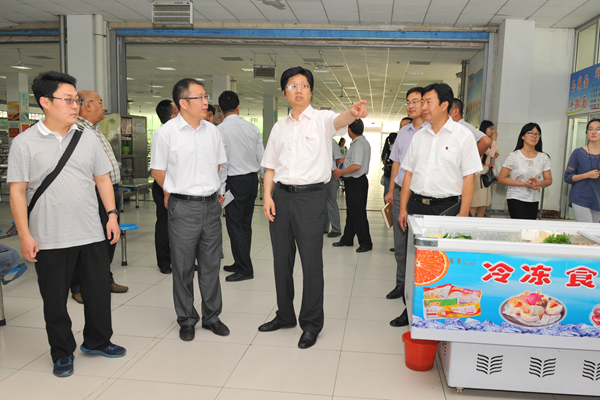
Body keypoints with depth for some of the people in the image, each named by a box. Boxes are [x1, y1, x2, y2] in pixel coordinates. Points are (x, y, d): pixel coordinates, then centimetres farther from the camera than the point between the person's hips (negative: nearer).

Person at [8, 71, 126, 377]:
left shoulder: (87, 137, 6)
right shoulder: (24, 143, -5)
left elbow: (102, 179, 11)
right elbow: (17, 191, -5)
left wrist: (112, 215, 5)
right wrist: (25, 235, -9)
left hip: (92, 235, 3)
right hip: (49, 240, -3)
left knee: (99, 291, 12)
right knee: (54, 301, 9)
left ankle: (97, 341, 35)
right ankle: (62, 353, 29)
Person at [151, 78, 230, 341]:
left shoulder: (212, 131, 8)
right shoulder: (166, 133, -7)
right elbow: (157, 170, 0)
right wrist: (179, 192, 7)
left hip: (211, 205, 4)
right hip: (183, 208, -4)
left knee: (211, 264, 12)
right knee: (183, 267, 6)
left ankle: (211, 316, 26)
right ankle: (186, 319, 21)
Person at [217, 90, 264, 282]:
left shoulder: (221, 129, -12)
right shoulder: (252, 127, 5)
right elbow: (262, 156, 10)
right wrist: (264, 175, 27)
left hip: (235, 180, -6)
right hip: (252, 178, 7)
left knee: (234, 225, -1)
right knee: (245, 223, 14)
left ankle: (245, 269, 1)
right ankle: (241, 263, 24)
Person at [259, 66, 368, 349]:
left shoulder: (321, 119, -1)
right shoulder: (279, 128, 13)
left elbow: (339, 121, -25)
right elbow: (270, 166, 14)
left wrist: (354, 112, -48)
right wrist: (267, 196, 1)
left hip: (311, 197, -5)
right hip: (281, 196, 5)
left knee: (311, 262, -1)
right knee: (281, 259, 14)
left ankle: (311, 323, 15)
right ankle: (285, 315, 32)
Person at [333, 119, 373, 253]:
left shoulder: (358, 144, -19)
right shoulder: (364, 142, 13)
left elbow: (357, 166, -28)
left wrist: (341, 172, -17)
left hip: (356, 182, -11)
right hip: (353, 182, 11)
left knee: (358, 213, -4)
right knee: (351, 212, 17)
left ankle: (366, 243, 4)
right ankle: (347, 239, 27)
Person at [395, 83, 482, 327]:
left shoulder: (462, 135, -2)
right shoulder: (419, 136, 12)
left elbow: (469, 178, -5)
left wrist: (462, 215, -12)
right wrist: (403, 208, 9)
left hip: (447, 206, -4)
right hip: (417, 204, 5)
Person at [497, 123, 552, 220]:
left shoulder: (543, 157, 7)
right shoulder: (514, 156, -6)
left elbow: (549, 180, 10)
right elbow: (501, 178, -8)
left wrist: (539, 183, -15)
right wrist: (525, 184, -16)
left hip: (534, 200, 5)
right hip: (516, 198, -4)